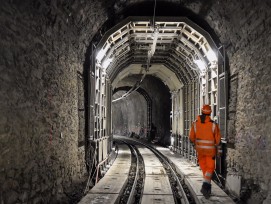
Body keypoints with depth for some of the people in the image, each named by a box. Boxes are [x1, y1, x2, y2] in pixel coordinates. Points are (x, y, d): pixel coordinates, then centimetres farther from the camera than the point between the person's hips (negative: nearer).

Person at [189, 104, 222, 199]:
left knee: (204, 167, 16)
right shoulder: (213, 124, -10)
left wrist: (195, 144, 22)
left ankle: (207, 187, 25)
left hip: (200, 149, 2)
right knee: (210, 168, 6)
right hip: (210, 150, -2)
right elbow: (218, 139, -6)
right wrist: (219, 150, 5)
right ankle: (205, 186, -9)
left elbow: (191, 137, 2)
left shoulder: (195, 123, -5)